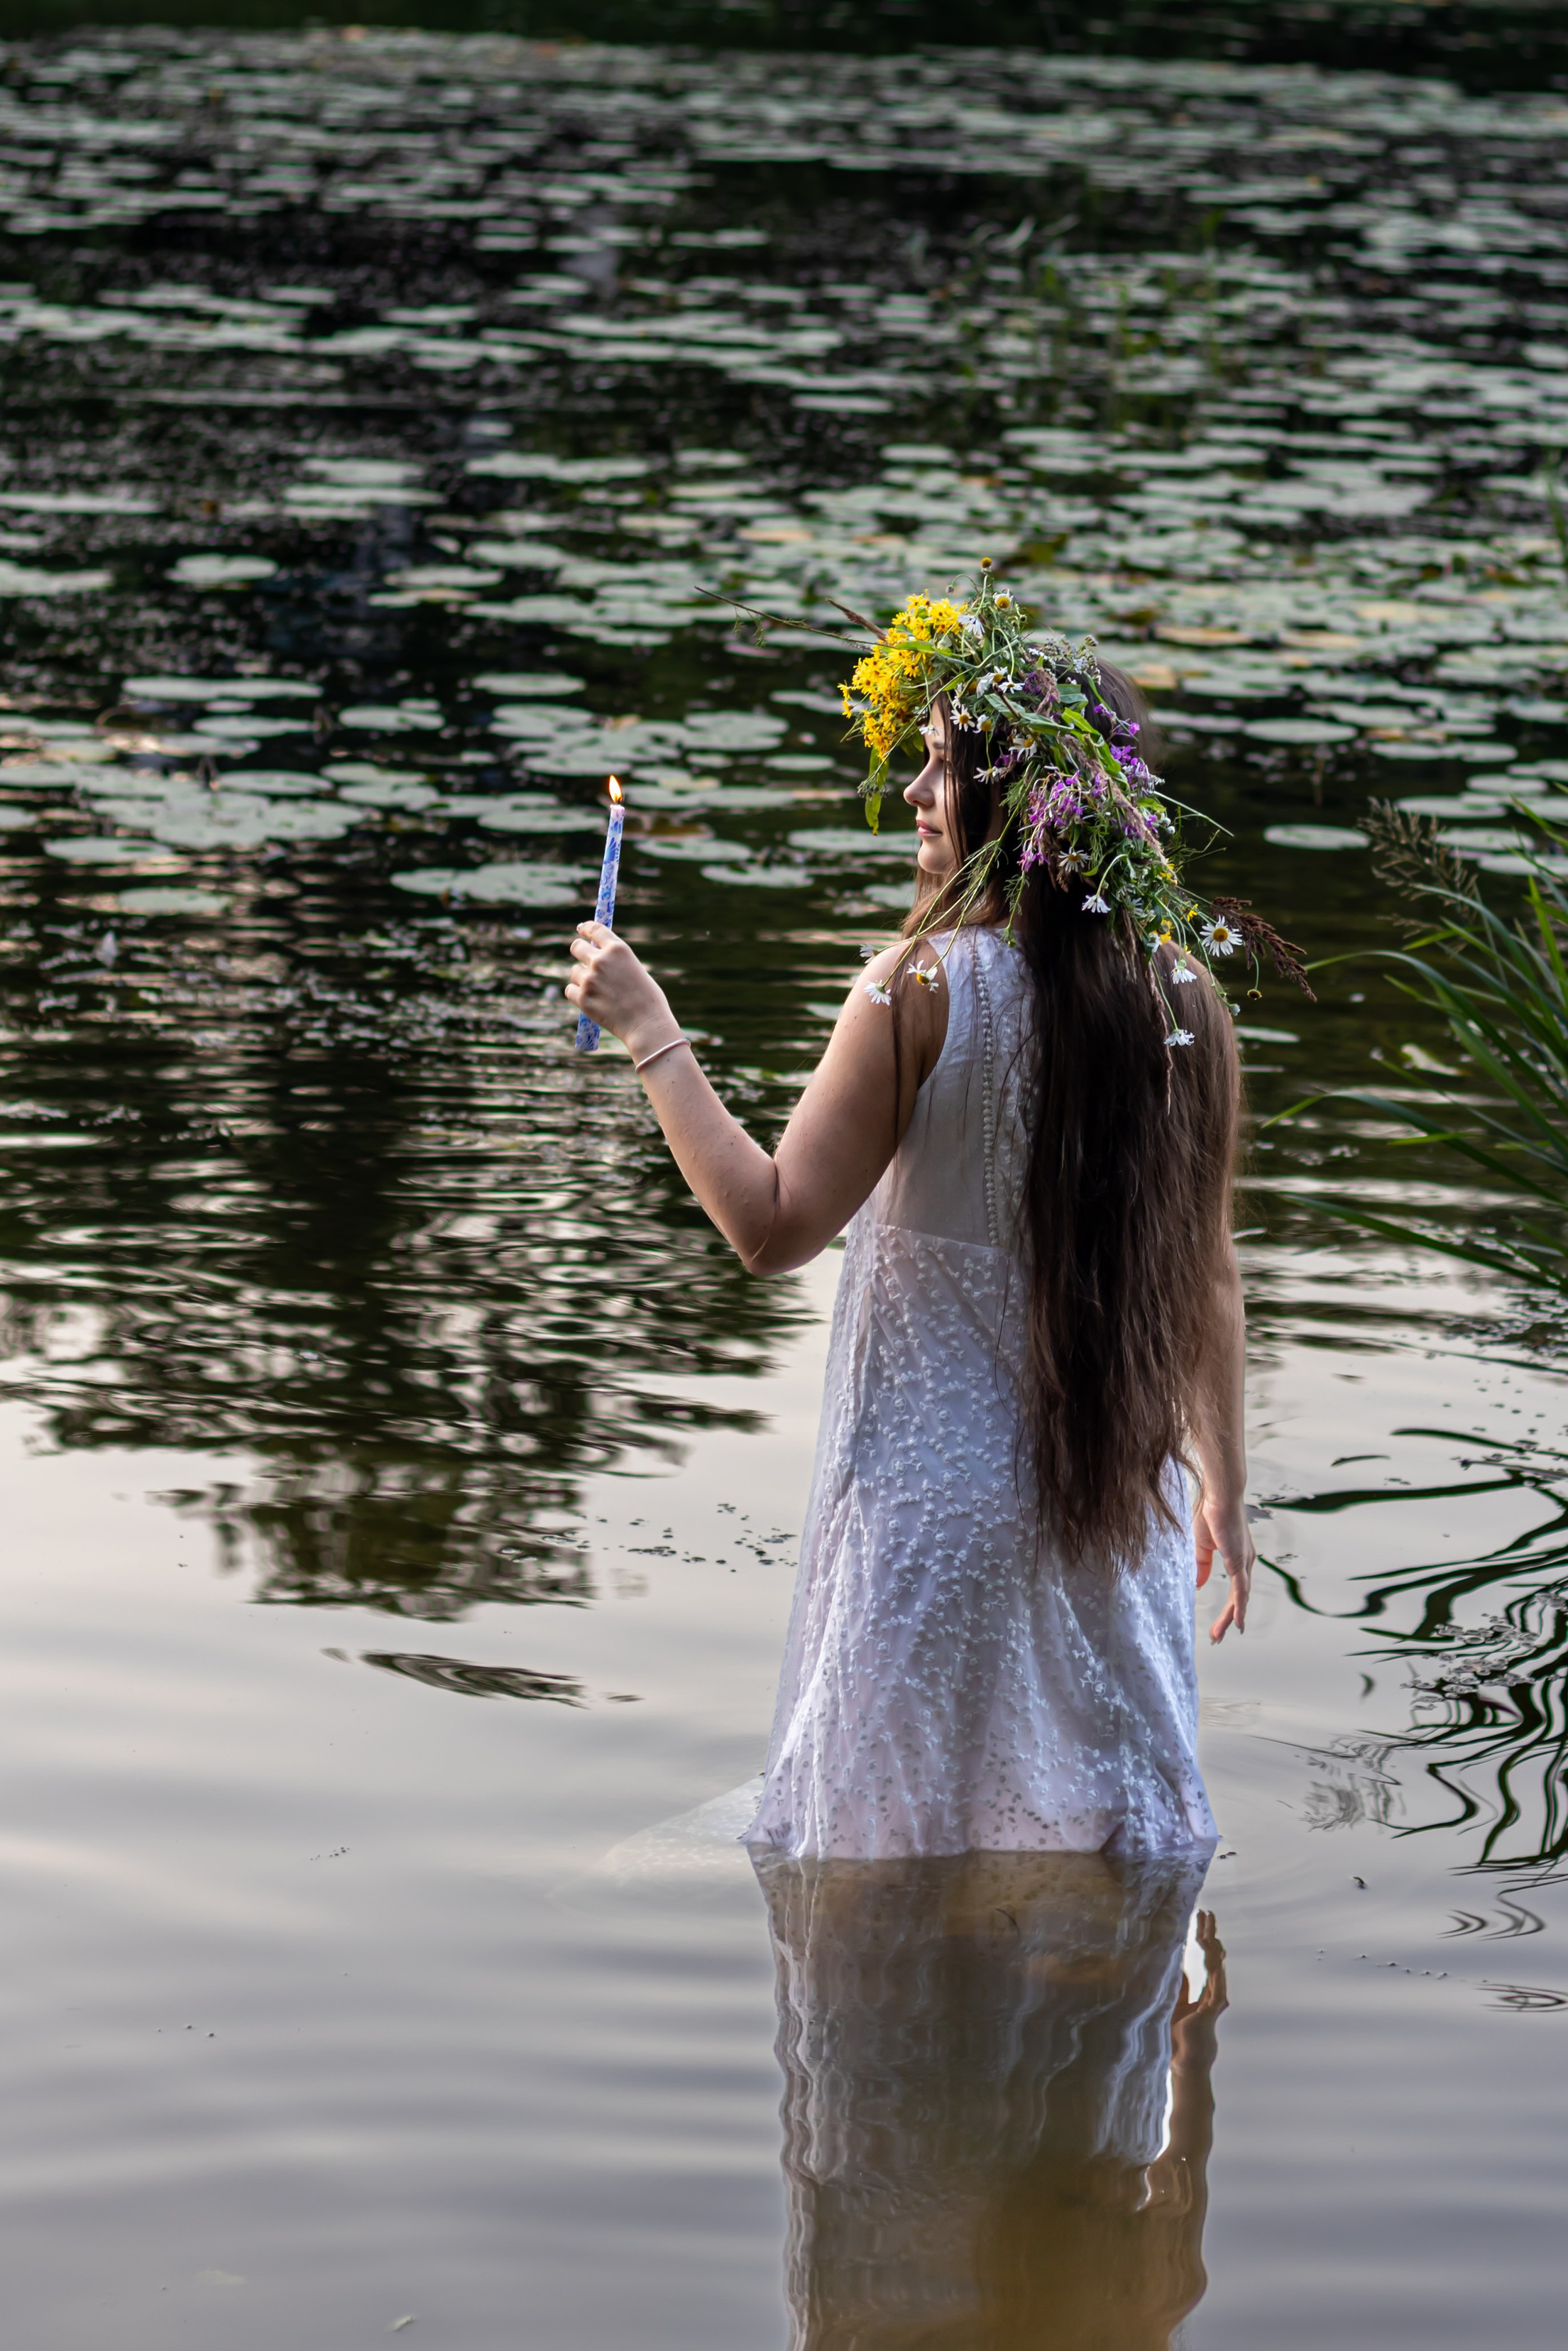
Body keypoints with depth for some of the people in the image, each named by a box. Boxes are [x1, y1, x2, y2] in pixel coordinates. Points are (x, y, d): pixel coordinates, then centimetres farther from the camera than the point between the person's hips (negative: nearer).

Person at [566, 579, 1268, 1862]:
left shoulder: (923, 987, -17)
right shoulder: (1184, 990, -3)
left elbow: (772, 1226, -14)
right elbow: (1208, 1274, 5)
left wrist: (649, 1031, -7)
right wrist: (1225, 1483, 17)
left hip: (933, 1495, -4)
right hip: (1120, 1499, 4)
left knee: (901, 1847, 9)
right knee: (1122, 1848, 15)